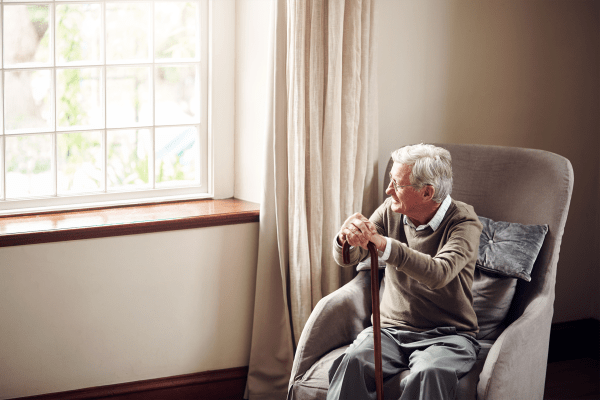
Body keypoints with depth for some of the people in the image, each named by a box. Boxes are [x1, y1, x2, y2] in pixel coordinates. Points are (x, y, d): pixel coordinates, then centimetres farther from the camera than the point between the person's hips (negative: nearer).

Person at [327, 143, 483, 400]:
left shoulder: (464, 223, -11)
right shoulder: (391, 211, 5)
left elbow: (439, 274, -30)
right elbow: (345, 259, 1)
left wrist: (382, 244, -40)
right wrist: (346, 238, -25)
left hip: (447, 335, -3)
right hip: (392, 329, 4)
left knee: (429, 374, -37)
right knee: (352, 363, -29)